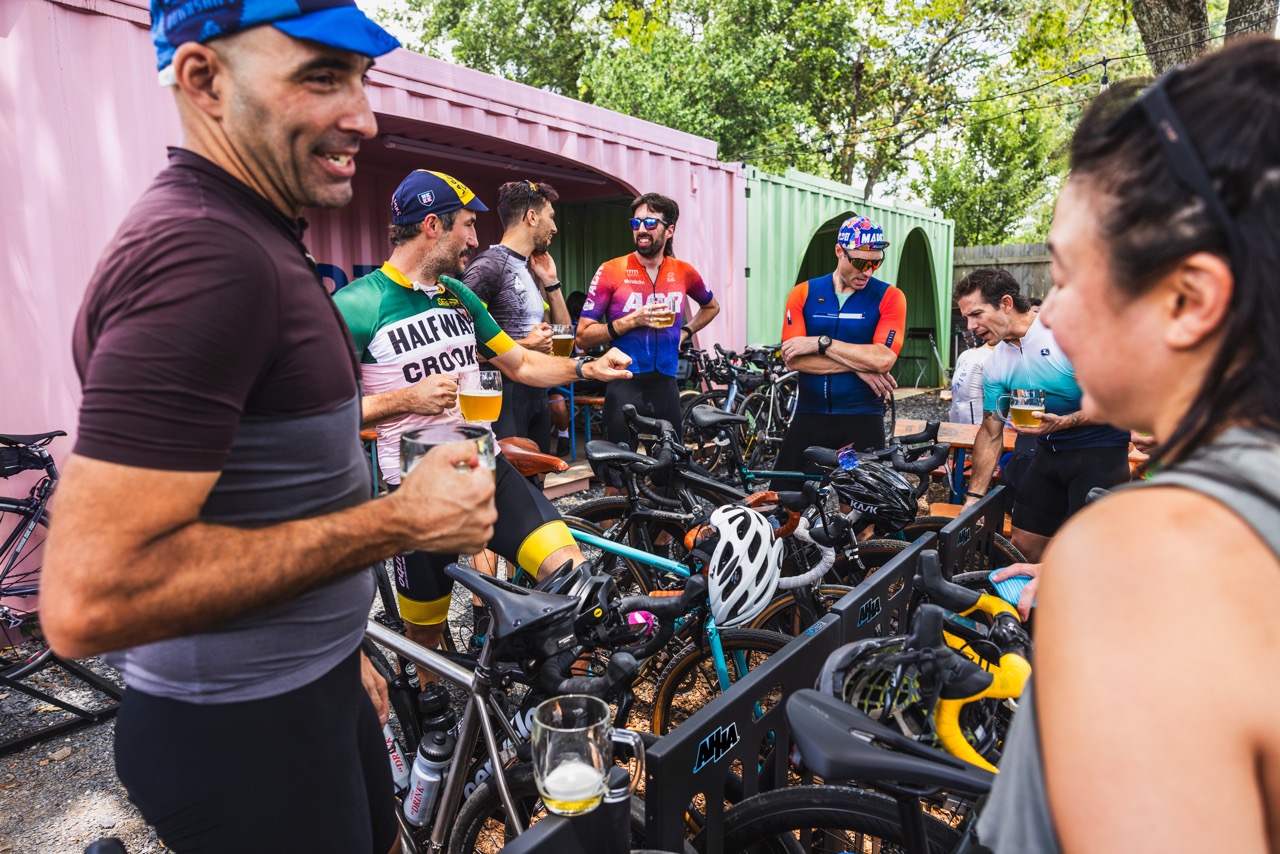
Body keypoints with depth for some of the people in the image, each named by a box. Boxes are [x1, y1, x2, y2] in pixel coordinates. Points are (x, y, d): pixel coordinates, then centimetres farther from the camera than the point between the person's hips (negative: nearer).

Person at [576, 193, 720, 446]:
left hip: (666, 387, 3)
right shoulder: (611, 271, -5)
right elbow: (583, 337, -7)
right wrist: (633, 321, -17)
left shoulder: (683, 272, 5)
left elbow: (712, 306, 27)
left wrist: (685, 331, 10)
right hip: (625, 388, -3)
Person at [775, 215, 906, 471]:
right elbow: (793, 360, -10)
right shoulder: (803, 294, 1)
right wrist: (858, 365, -13)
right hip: (809, 416, 2)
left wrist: (820, 342, -16)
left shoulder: (889, 297, -2)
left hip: (862, 418, -1)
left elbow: (883, 359, -17)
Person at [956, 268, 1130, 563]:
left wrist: (1063, 422, -30)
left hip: (1100, 450, -6)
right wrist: (972, 498, 3)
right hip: (1048, 451, 6)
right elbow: (990, 433, 6)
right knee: (1024, 543, 6)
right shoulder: (995, 366, 2)